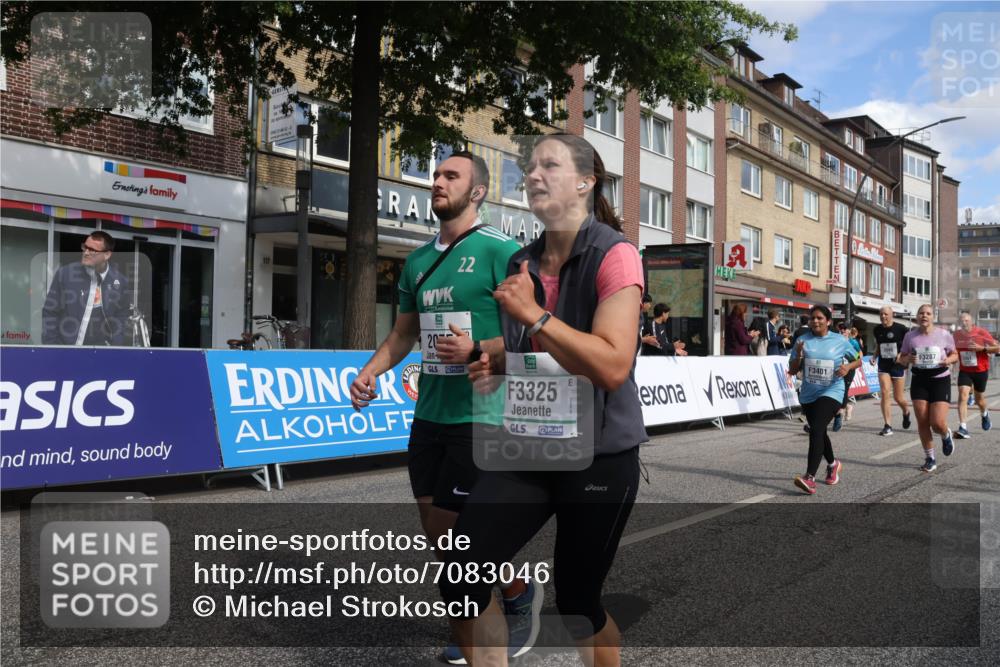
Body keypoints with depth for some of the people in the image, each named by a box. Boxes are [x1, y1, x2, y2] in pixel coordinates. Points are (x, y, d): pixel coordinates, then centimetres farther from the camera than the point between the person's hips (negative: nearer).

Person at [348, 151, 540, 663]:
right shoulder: (417, 260, 12)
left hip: (479, 415, -7)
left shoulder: (500, 251, -9)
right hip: (429, 413, 7)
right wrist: (370, 372, 6)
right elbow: (404, 332, 21)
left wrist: (476, 350, -24)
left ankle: (519, 593, 27)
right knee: (437, 532, 11)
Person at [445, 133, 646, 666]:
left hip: (598, 455, -5)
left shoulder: (614, 254, -12)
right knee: (459, 575, -7)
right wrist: (494, 365, 3)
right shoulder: (521, 264, 8)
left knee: (577, 601, 8)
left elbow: (612, 367, -24)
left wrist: (533, 314, -22)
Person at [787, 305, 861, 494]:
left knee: (816, 430, -23)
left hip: (831, 392, -5)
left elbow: (858, 360, 10)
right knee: (819, 432, 20)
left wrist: (848, 366, -12)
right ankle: (833, 464, 47)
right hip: (808, 394, 5)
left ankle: (810, 477, -28)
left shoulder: (840, 341, -3)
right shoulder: (802, 340, 1)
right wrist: (798, 355, -16)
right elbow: (792, 370, 3)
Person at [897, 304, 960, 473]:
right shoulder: (910, 335, 1)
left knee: (937, 423, -10)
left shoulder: (944, 334, -4)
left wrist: (948, 360, -13)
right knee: (922, 422, 0)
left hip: (940, 381, -2)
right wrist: (908, 359, -14)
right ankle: (930, 458, 17)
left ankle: (946, 435, 28)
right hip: (919, 381, 2)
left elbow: (955, 354, 9)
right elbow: (901, 358, 9)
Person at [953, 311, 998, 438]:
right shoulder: (956, 335, -3)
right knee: (962, 396, -18)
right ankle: (963, 428, -24)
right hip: (964, 371, 1)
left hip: (981, 371, -1)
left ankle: (985, 414, 50)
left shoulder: (981, 332, -13)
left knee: (979, 400, 13)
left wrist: (982, 348, -23)